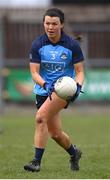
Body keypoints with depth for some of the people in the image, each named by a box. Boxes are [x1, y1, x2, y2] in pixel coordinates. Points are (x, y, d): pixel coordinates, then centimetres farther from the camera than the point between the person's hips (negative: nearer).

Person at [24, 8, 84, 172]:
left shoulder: (72, 45, -8)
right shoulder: (37, 44, -5)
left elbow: (80, 71, -3)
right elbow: (34, 72, -7)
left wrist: (78, 85, -23)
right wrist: (45, 84, -27)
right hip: (44, 90, 4)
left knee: (41, 117, -27)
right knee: (55, 133, 8)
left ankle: (37, 161, -23)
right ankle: (73, 152, 41)